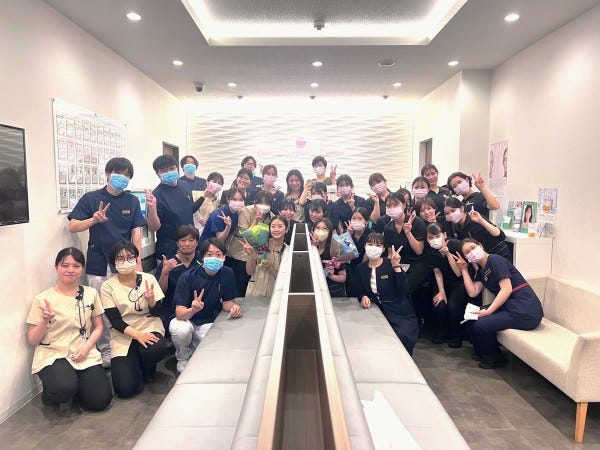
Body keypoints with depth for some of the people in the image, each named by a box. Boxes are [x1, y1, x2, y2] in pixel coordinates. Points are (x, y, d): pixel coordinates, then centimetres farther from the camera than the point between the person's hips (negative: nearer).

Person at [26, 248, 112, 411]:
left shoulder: (91, 293, 5)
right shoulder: (42, 299, -2)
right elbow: (32, 340, 1)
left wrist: (87, 346, -7)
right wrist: (44, 321, -17)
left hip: (85, 355, 3)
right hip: (52, 355, -2)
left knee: (100, 400, -13)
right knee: (64, 388, -33)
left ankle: (74, 383, 18)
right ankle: (49, 395, 5)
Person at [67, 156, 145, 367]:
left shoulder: (132, 201, 6)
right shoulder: (91, 198, 1)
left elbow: (136, 233, 3)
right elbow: (73, 227, -3)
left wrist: (137, 261, -3)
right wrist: (94, 219, -21)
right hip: (99, 265, -1)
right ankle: (105, 351, 20)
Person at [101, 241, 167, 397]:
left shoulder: (148, 278, 0)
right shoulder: (108, 286, -3)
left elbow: (157, 312, 0)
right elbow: (115, 320, -8)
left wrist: (151, 300, -22)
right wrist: (137, 334, -23)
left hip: (150, 327, 1)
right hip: (123, 335, -1)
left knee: (156, 350, -35)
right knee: (125, 389, -17)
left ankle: (148, 369, 4)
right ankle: (135, 363, 19)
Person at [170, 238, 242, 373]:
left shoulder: (227, 274, -11)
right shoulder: (188, 277, -21)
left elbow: (227, 301, 1)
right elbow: (179, 313, -25)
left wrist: (233, 307, -23)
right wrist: (192, 310, -48)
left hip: (208, 323, 2)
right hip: (186, 318, -2)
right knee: (181, 331, -36)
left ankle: (192, 348, 14)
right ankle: (183, 358, 2)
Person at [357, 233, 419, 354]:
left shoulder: (390, 264, -6)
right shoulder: (361, 267, 6)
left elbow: (404, 290, -16)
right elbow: (361, 291, 14)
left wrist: (396, 267, -25)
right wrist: (363, 297, -9)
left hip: (401, 314, -3)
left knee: (401, 337, -27)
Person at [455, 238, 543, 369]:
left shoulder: (495, 260, -10)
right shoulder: (481, 271, 16)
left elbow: (506, 289, -18)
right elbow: (473, 292, 2)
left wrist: (488, 311, -19)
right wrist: (464, 269, 5)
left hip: (525, 311, -9)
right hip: (510, 307, 9)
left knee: (479, 325, -15)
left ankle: (494, 357, 12)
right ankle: (480, 352, 25)